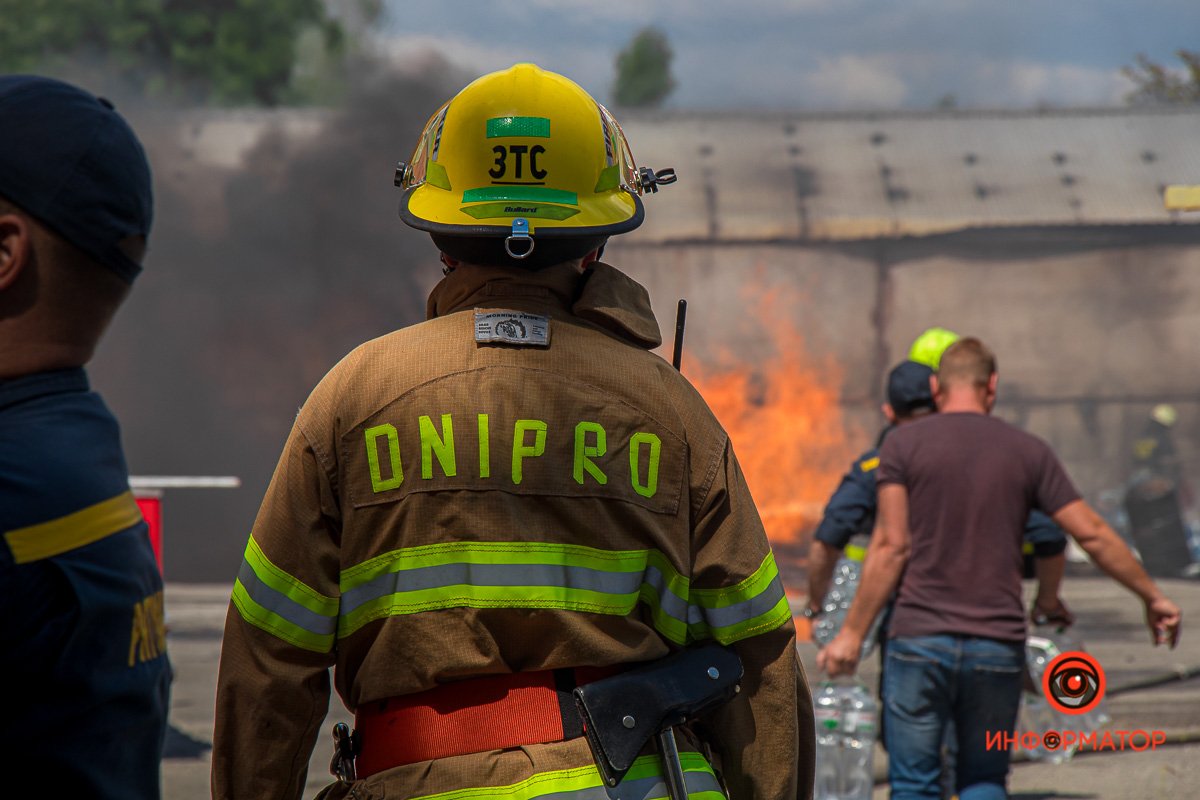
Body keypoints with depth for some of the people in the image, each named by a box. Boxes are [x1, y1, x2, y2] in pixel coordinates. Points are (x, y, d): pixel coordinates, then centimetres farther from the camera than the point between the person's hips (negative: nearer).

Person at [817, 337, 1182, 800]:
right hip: (998, 646, 2)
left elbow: (892, 547, -7)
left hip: (920, 640, -2)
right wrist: (1153, 598, 17)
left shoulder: (904, 446, 0)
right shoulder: (1028, 452, 6)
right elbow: (1093, 535, 6)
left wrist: (853, 633, -3)